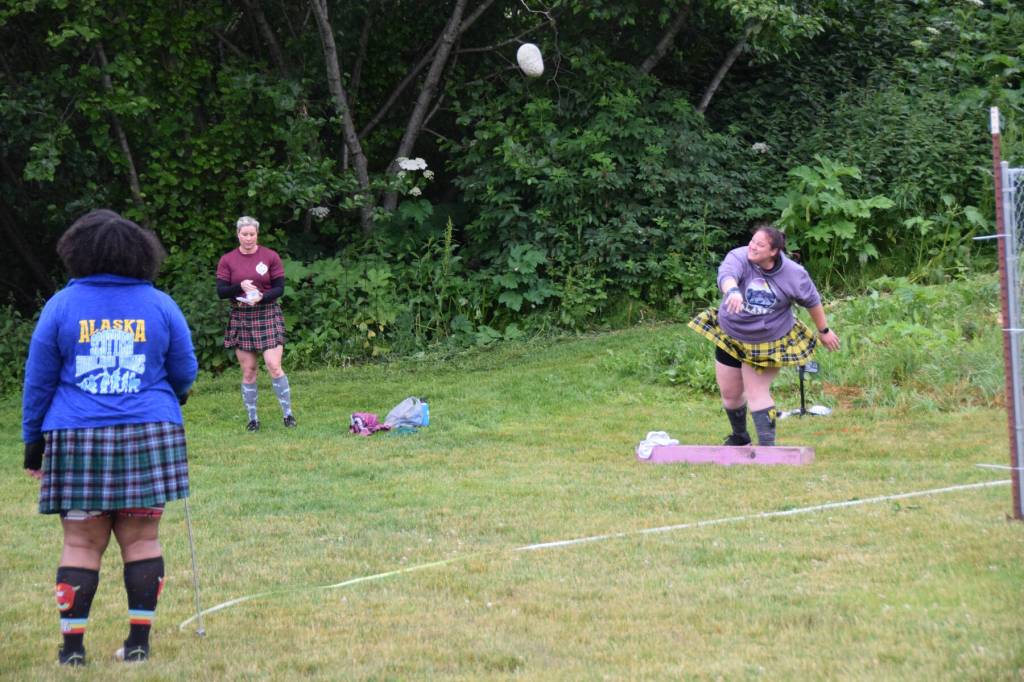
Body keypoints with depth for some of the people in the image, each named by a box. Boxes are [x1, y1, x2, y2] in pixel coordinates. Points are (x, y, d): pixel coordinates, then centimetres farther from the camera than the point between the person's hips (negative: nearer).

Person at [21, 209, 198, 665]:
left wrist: (33, 440, 12)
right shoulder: (160, 305, 5)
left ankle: (72, 646, 4)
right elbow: (185, 373, 13)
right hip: (149, 436, 1)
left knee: (81, 544, 3)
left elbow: (38, 380, 5)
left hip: (77, 440, 0)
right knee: (141, 540, 6)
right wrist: (167, 402, 34)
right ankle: (138, 642, 7)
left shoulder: (61, 305, 3)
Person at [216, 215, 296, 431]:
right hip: (240, 318, 2)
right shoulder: (227, 260, 5)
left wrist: (261, 297, -19)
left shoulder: (271, 257, 1)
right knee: (248, 371, 4)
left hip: (268, 316, -2)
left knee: (274, 366, -11)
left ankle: (288, 413, 1)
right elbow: (221, 291, 0)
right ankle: (252, 419, 12)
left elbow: (280, 288, 0)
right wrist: (240, 287, -19)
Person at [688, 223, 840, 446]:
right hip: (730, 337, 3)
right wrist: (732, 291, -68)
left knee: (757, 393, -7)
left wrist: (824, 331, 11)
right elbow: (726, 274, -45)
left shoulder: (794, 274, -17)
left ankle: (767, 446, 0)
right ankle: (740, 436, 39)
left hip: (767, 344, -2)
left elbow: (812, 301, 1)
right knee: (730, 393, 14)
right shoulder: (739, 257, -22)